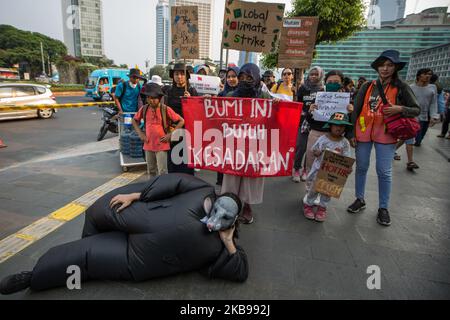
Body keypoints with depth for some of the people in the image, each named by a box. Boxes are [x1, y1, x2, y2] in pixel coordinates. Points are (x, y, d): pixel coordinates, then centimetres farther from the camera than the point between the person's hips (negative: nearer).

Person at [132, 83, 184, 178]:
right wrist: (140, 133, 4)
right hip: (148, 145, 5)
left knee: (162, 172, -1)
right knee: (151, 171, 18)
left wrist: (170, 134, -12)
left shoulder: (166, 109, -12)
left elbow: (181, 121, -10)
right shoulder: (144, 109, 0)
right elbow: (134, 120, 16)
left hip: (161, 145, -4)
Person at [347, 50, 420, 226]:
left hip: (385, 134, -2)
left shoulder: (401, 87, 1)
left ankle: (383, 208, 16)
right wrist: (352, 133, 2)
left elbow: (416, 110, 4)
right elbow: (356, 111, 6)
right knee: (361, 167, 10)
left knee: (384, 172, 2)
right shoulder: (367, 86, 5)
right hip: (363, 132, 2)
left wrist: (400, 109, -16)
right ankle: (360, 200, 27)